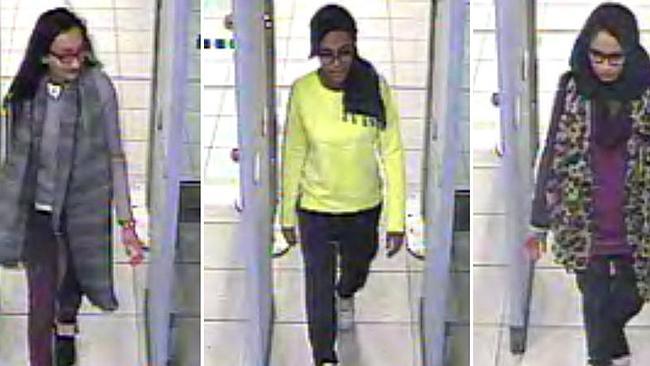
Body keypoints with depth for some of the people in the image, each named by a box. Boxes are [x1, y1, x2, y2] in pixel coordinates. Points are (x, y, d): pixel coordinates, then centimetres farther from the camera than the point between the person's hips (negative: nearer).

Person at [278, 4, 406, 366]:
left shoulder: (376, 88, -19)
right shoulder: (302, 91, -18)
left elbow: (392, 153, -12)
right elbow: (294, 155, -5)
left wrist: (397, 219, -12)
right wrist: (287, 215, 2)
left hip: (365, 208, 2)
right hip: (315, 210, -2)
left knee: (357, 272, 28)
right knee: (319, 289, 7)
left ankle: (346, 295, 65)